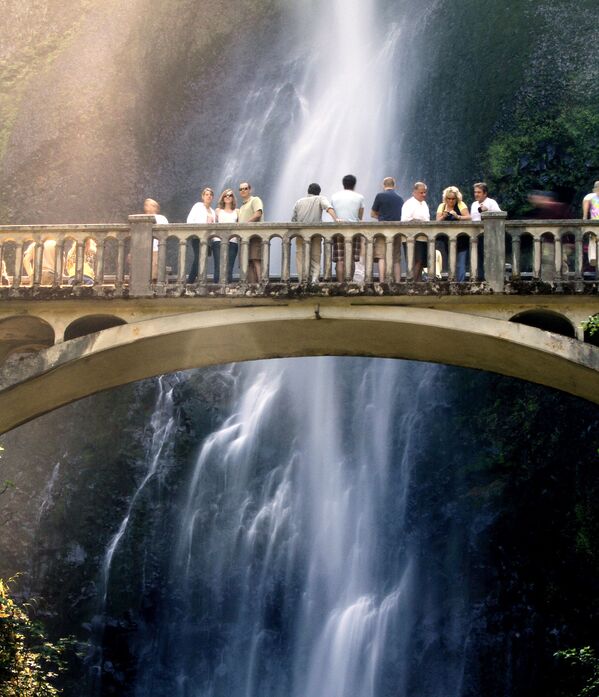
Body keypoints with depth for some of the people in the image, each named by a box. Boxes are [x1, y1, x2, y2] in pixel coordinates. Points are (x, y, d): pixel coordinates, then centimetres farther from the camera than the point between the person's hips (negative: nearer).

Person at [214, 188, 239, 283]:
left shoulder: (237, 212, 18)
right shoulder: (218, 210, 18)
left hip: (232, 242, 1)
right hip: (219, 241, -1)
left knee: (229, 268, -4)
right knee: (218, 267, -8)